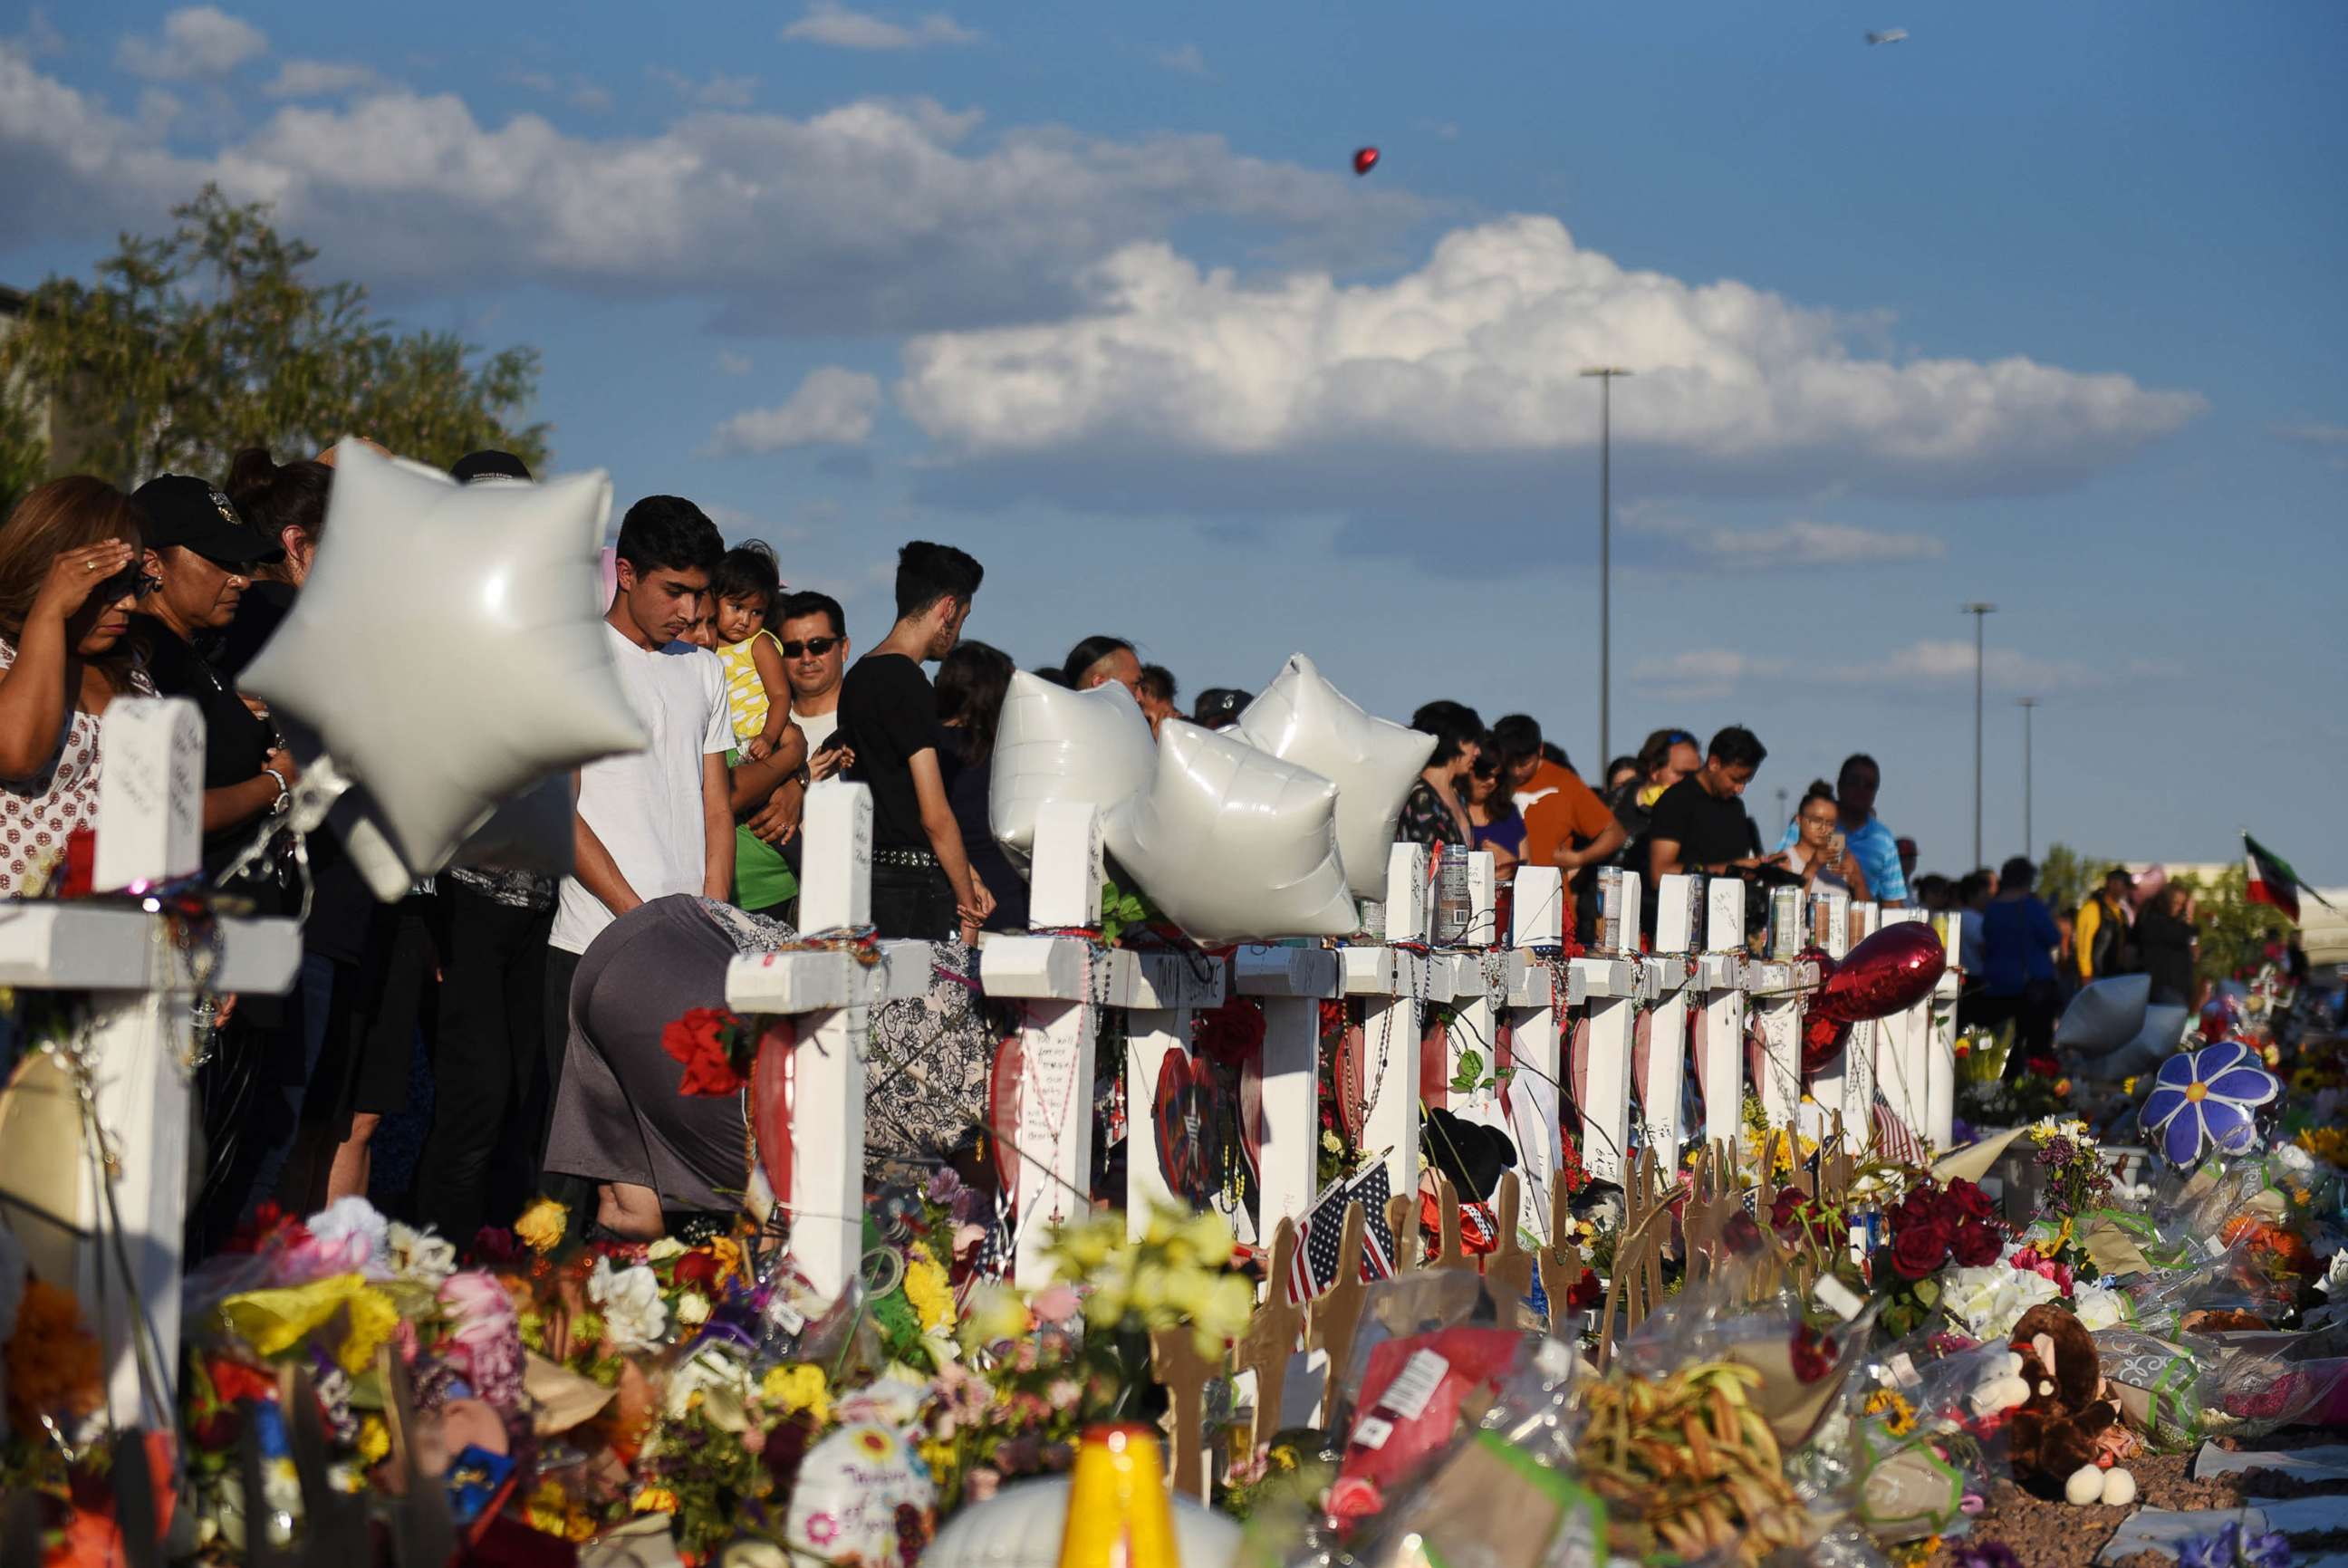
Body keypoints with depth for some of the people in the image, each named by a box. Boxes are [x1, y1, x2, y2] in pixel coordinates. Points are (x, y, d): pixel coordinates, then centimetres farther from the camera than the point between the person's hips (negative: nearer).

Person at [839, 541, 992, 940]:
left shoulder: (857, 678, 17)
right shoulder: (907, 683, -12)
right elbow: (934, 814, -14)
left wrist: (965, 877, 18)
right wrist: (967, 899, -4)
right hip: (914, 889, -9)